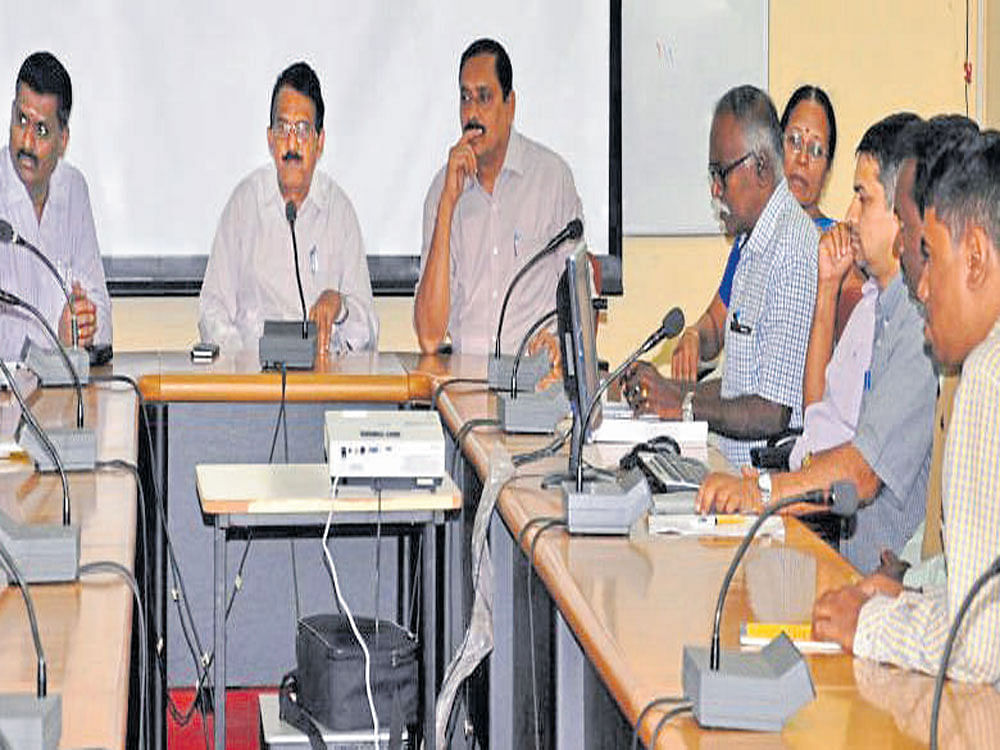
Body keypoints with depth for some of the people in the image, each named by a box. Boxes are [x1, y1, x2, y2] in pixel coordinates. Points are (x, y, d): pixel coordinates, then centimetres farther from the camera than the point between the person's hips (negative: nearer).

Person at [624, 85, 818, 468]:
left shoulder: (794, 252, -15)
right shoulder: (751, 246, 17)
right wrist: (669, 390, 12)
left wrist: (685, 406, -11)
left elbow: (775, 415, -18)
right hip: (733, 469, 9)